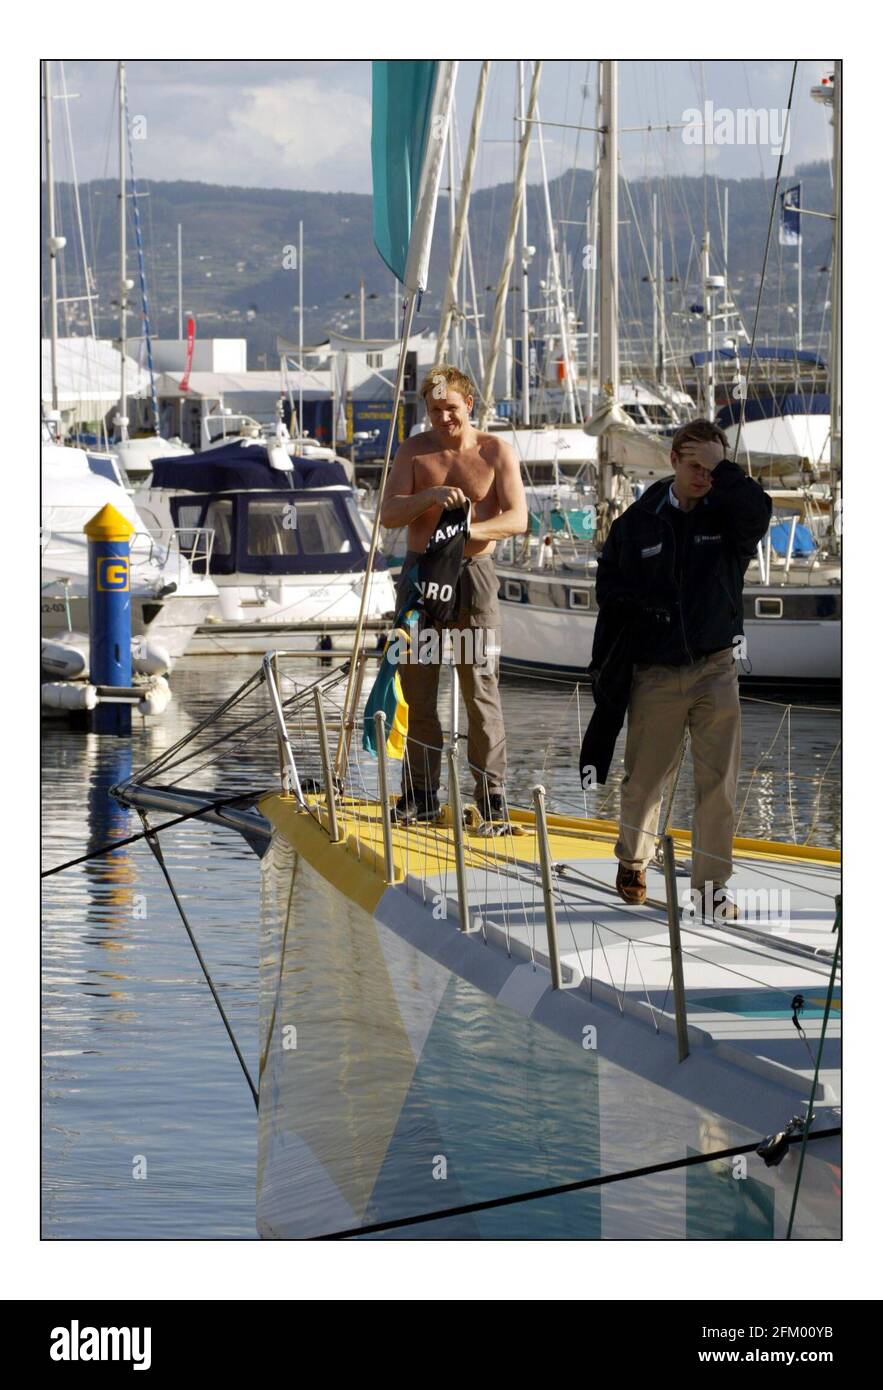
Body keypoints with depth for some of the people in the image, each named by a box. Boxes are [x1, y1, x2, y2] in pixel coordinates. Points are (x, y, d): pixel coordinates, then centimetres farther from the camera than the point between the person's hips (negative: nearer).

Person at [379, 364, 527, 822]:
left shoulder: (496, 452, 1)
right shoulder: (415, 450, 8)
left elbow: (517, 518, -8)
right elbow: (388, 513, -1)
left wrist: (469, 530, -24)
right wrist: (430, 497, -19)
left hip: (473, 574, -3)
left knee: (480, 688, -6)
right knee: (417, 688, 4)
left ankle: (490, 793, -1)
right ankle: (420, 793, 11)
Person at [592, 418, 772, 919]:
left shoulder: (728, 516, -1)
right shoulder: (638, 521, 1)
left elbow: (759, 509, -26)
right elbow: (610, 588, 5)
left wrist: (722, 468, -20)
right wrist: (605, 665, -3)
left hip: (716, 669, 0)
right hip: (654, 673, 0)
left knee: (718, 782, -2)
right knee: (645, 778, 10)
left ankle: (713, 884, 7)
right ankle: (633, 861, 34)